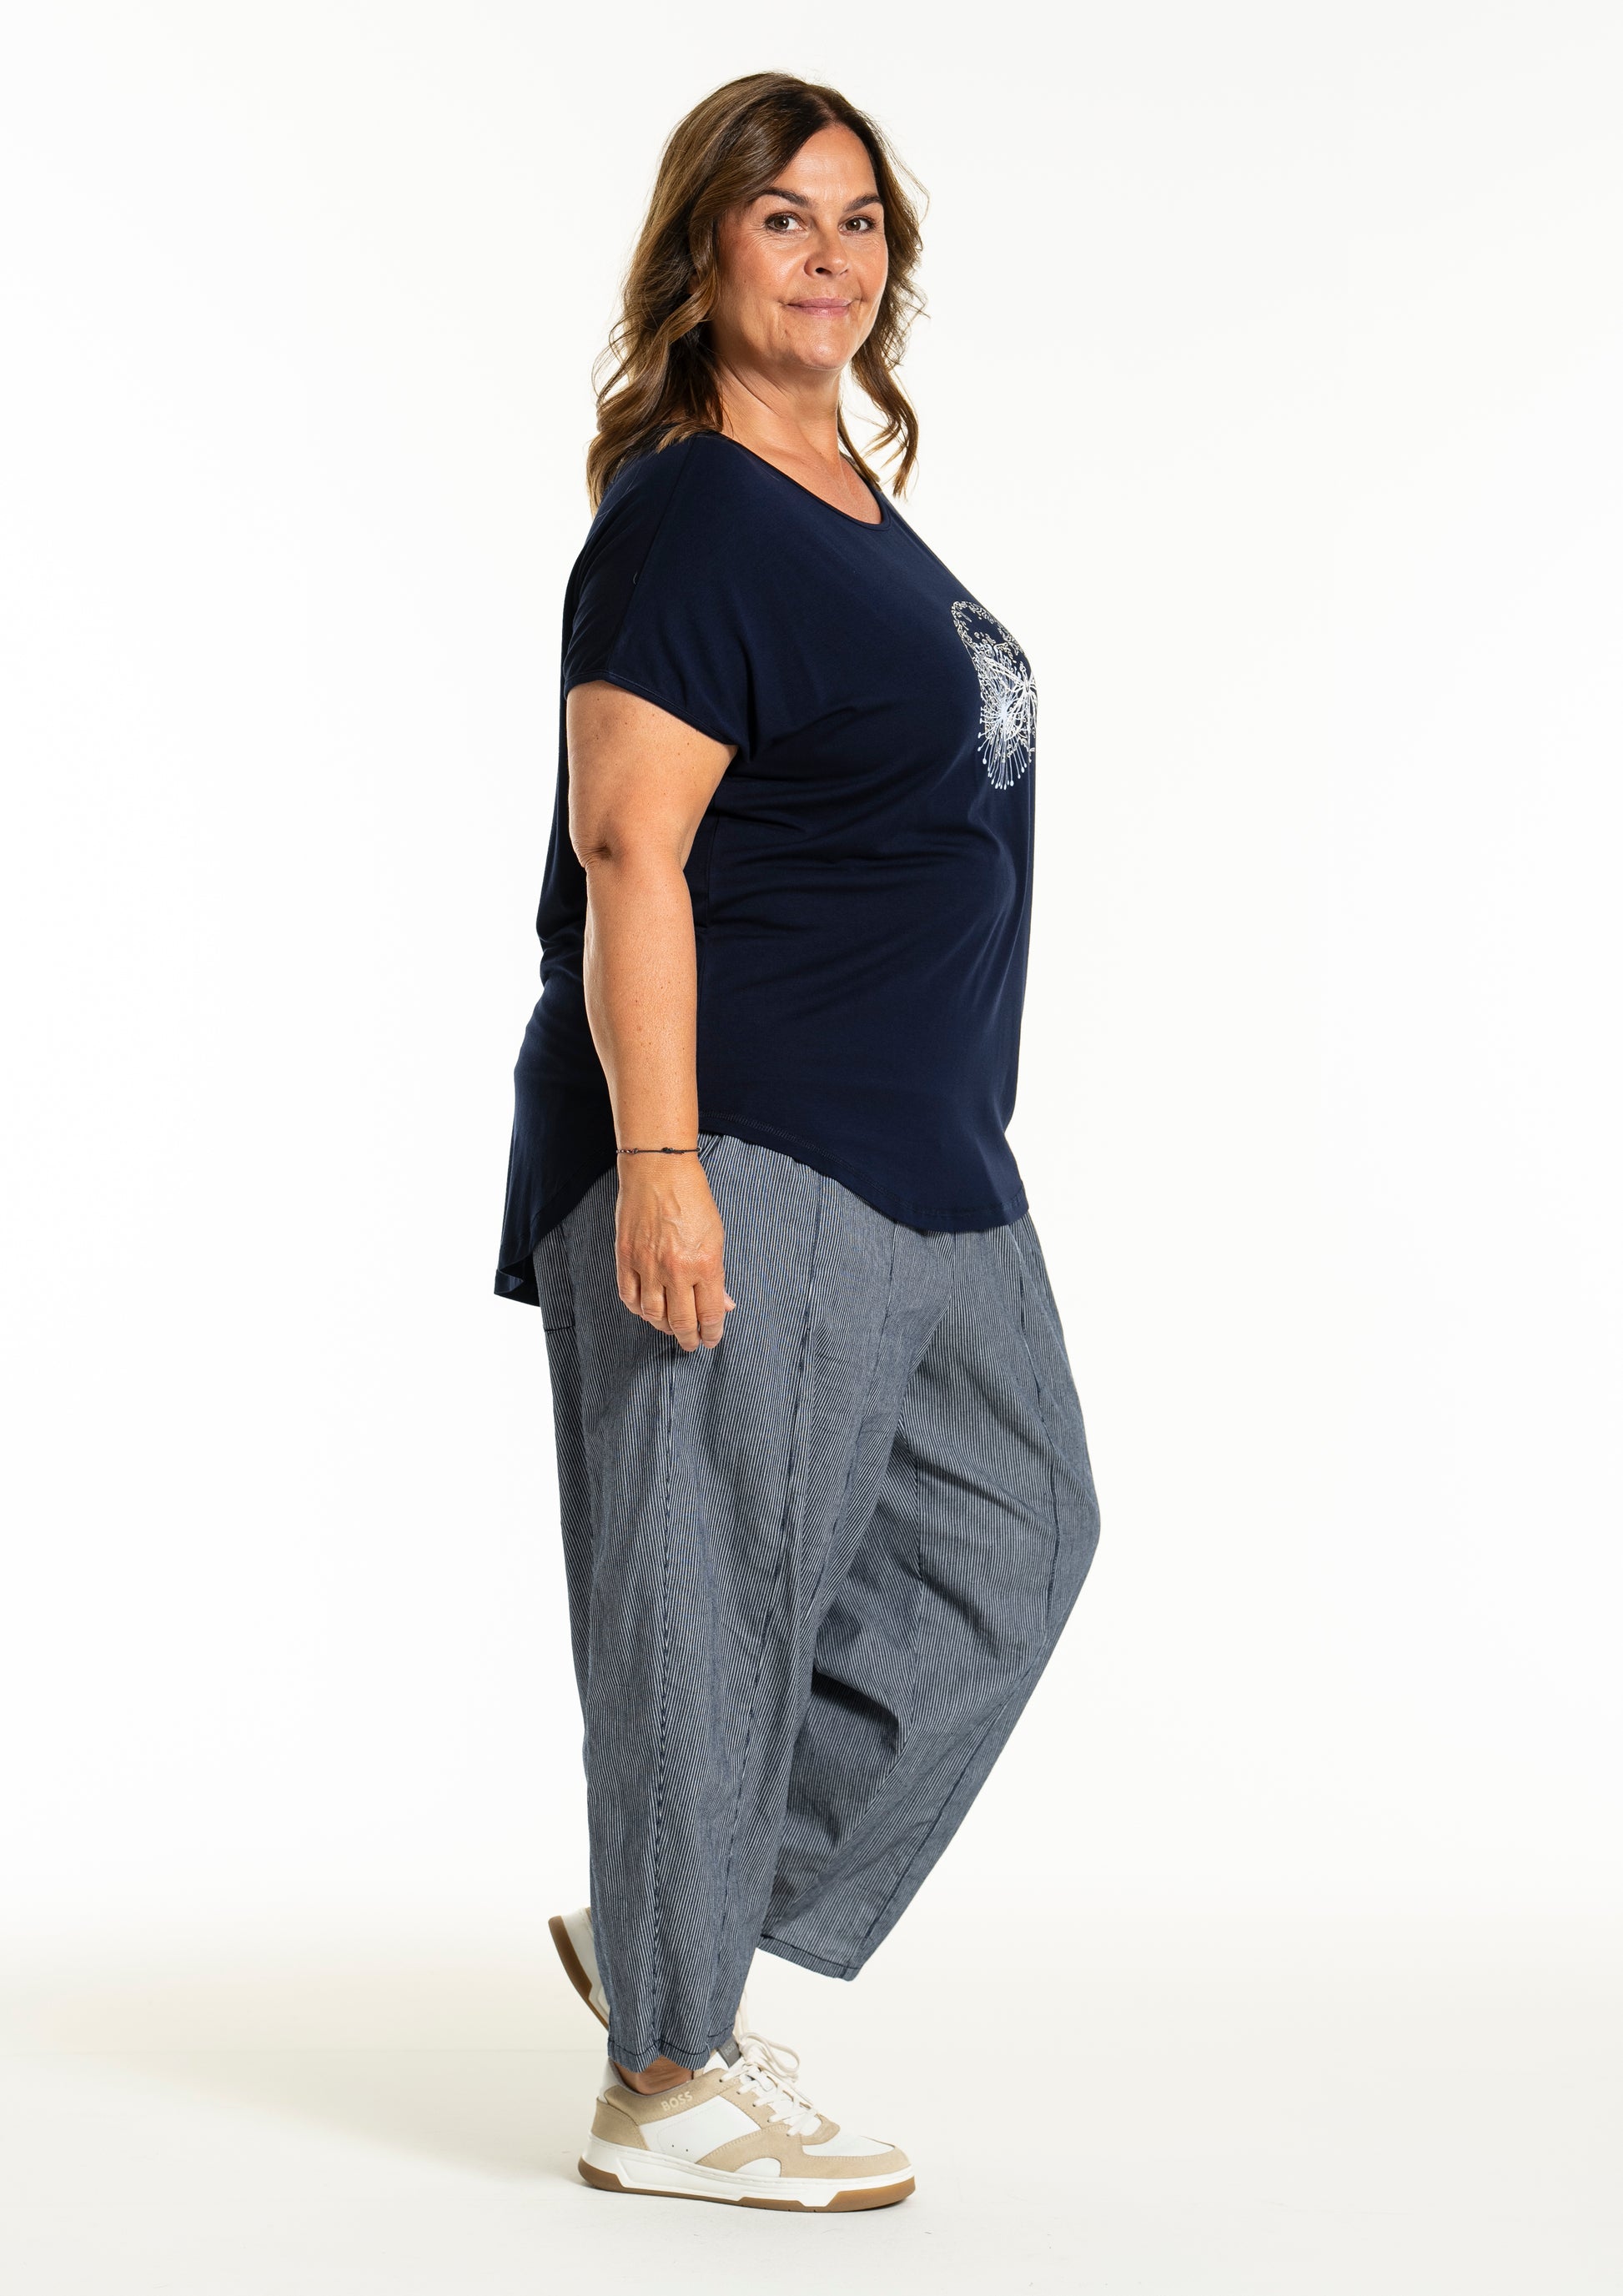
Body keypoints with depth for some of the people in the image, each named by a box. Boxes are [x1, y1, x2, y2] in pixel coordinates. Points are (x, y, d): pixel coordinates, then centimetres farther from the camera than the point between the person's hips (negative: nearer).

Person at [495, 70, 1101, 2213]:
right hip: (743, 1154, -10)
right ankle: (665, 2084, 10)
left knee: (1010, 1532, 14)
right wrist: (659, 1169, -26)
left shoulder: (854, 501, 16)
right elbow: (629, 853, -19)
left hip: (919, 1153, 10)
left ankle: (670, 1932, 20)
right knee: (719, 1589, -3)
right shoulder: (685, 522, -12)